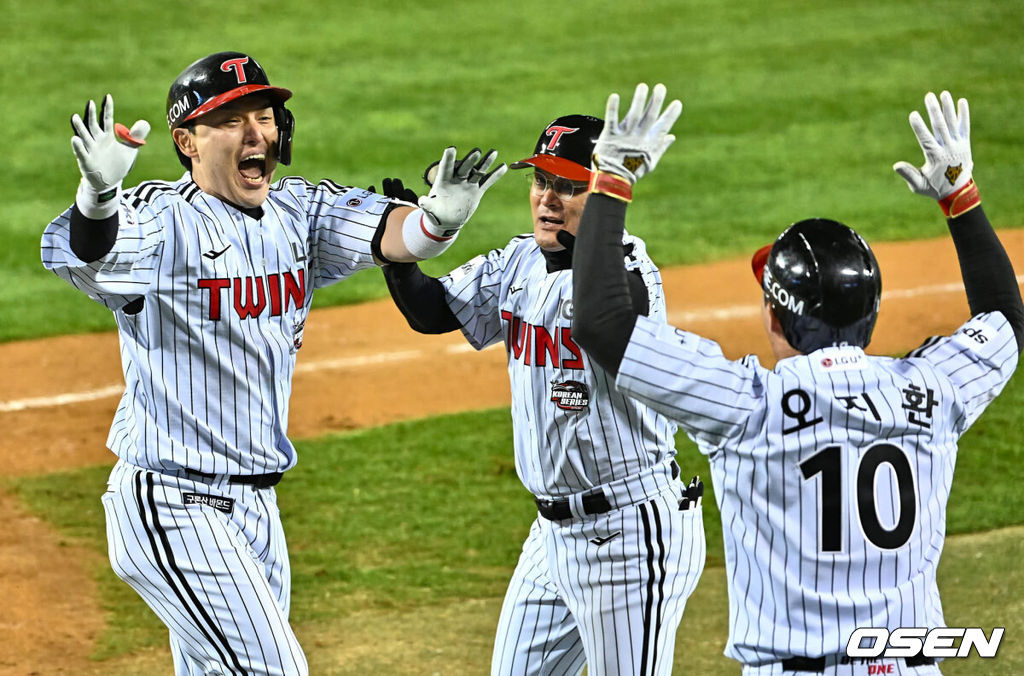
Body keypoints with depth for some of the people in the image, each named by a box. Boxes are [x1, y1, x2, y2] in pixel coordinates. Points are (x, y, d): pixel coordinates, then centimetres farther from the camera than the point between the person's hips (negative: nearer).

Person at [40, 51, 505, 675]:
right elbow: (80, 255, -33)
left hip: (257, 505, 7)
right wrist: (99, 192, -56)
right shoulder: (161, 219, -13)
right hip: (171, 506, -7)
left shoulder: (299, 212, 6)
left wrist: (438, 217, -35)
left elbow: (389, 232, -11)